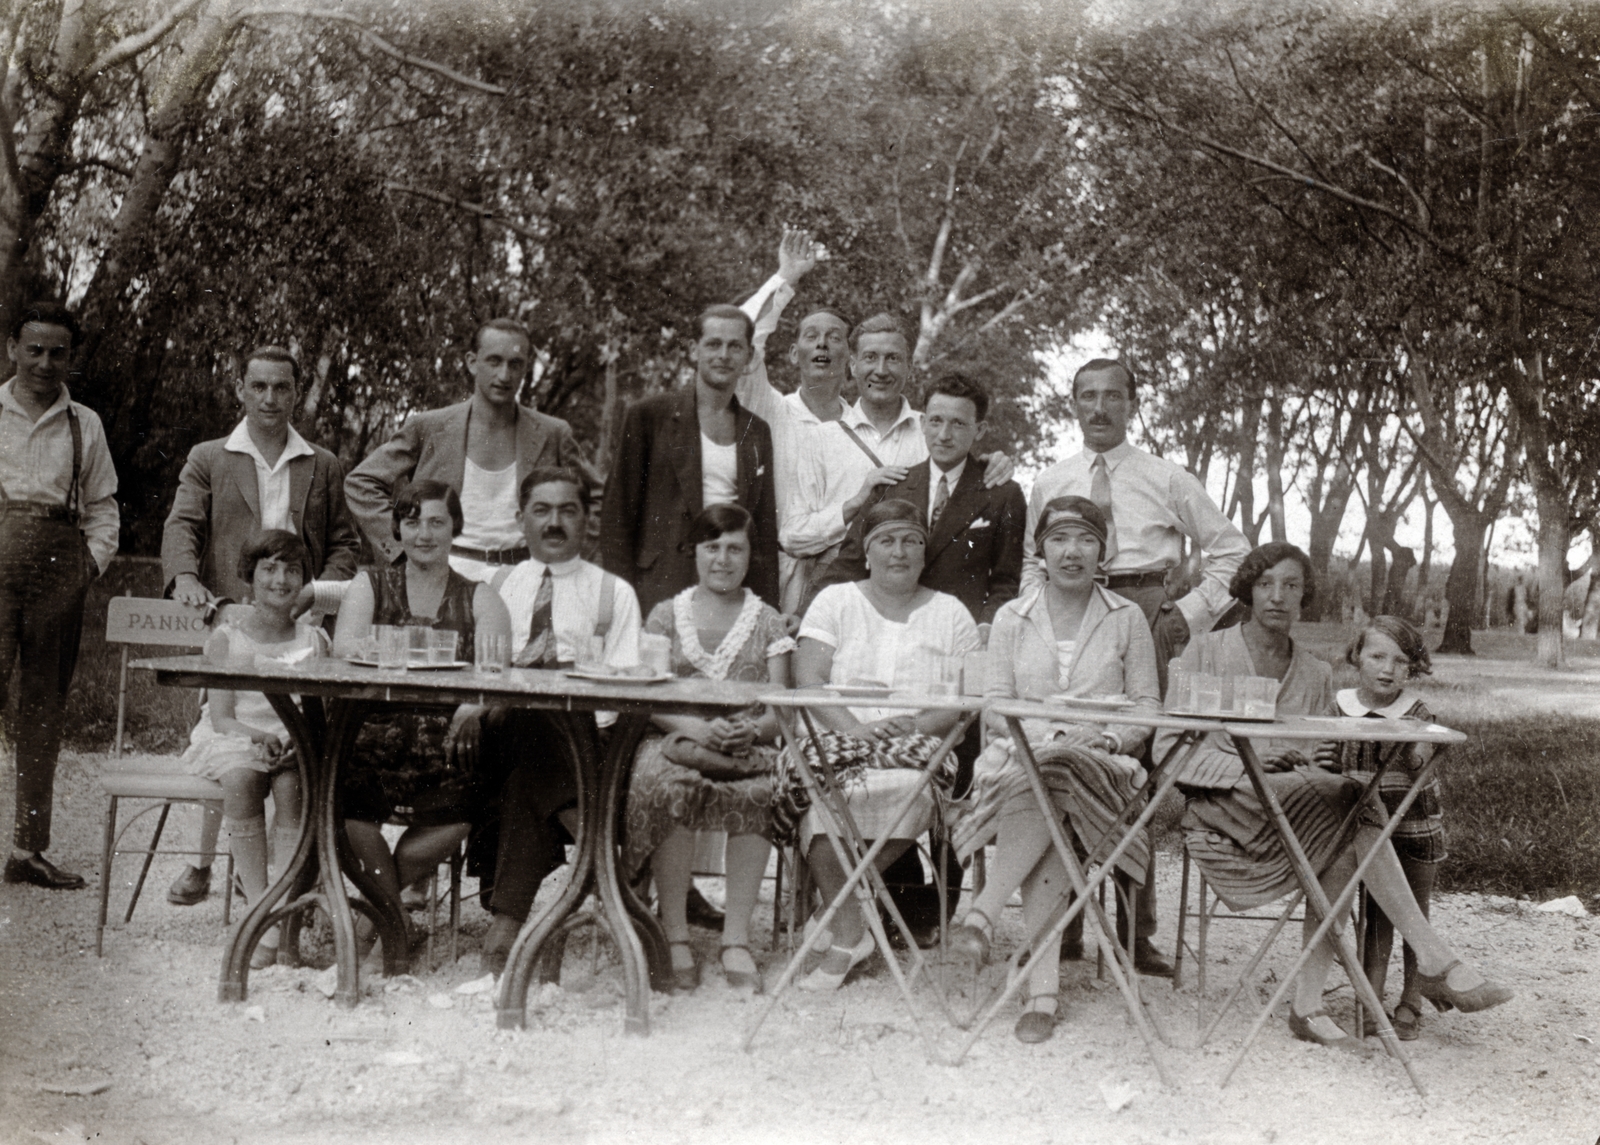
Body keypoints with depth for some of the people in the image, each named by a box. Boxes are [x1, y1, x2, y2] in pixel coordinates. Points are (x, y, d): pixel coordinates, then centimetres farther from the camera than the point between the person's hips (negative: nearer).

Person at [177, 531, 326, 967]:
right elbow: (221, 718, -3)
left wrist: (295, 739, -22)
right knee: (241, 778, -36)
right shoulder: (225, 640, 6)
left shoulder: (314, 641, 10)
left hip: (296, 746, 1)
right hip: (231, 741, 0)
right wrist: (258, 736, -24)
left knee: (292, 782, -34)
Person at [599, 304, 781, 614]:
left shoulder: (757, 432, 14)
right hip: (661, 588, -3)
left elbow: (766, 530, 15)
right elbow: (617, 513, 1)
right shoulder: (649, 415, 3)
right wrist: (623, 597, -6)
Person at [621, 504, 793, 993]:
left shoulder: (768, 622, 14)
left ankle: (736, 940, -27)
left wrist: (751, 730, -17)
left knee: (759, 792, -35)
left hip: (749, 747, 0)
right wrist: (697, 728, -15)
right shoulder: (665, 616, 14)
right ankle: (674, 935, -25)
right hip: (677, 739, 0)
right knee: (670, 784, -35)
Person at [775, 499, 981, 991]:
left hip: (917, 747, 0)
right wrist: (856, 728, -16)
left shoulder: (951, 613, 16)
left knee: (909, 786, -35)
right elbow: (808, 680, 0)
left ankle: (841, 921, -18)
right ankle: (852, 931, -23)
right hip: (839, 739, 0)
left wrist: (918, 725, -14)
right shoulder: (835, 601, 14)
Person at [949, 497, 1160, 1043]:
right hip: (1023, 753, 1)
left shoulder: (1126, 618, 12)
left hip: (1099, 767, 0)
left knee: (1054, 781, -37)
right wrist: (1044, 734, -12)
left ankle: (982, 915, -31)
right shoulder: (1011, 618, 14)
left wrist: (1108, 738, -12)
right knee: (1040, 802, -36)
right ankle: (1044, 986, -34)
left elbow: (1147, 705, 9)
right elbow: (996, 705, 8)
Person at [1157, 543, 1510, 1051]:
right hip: (1220, 808, -5)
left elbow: (1328, 763, 15)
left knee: (1344, 845, -30)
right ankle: (1435, 962, -27)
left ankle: (1308, 1004, -24)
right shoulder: (1207, 653, 4)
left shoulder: (1316, 675, 16)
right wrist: (1243, 766, -17)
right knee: (1353, 804, -29)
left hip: (1300, 809, 5)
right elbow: (1169, 748, -2)